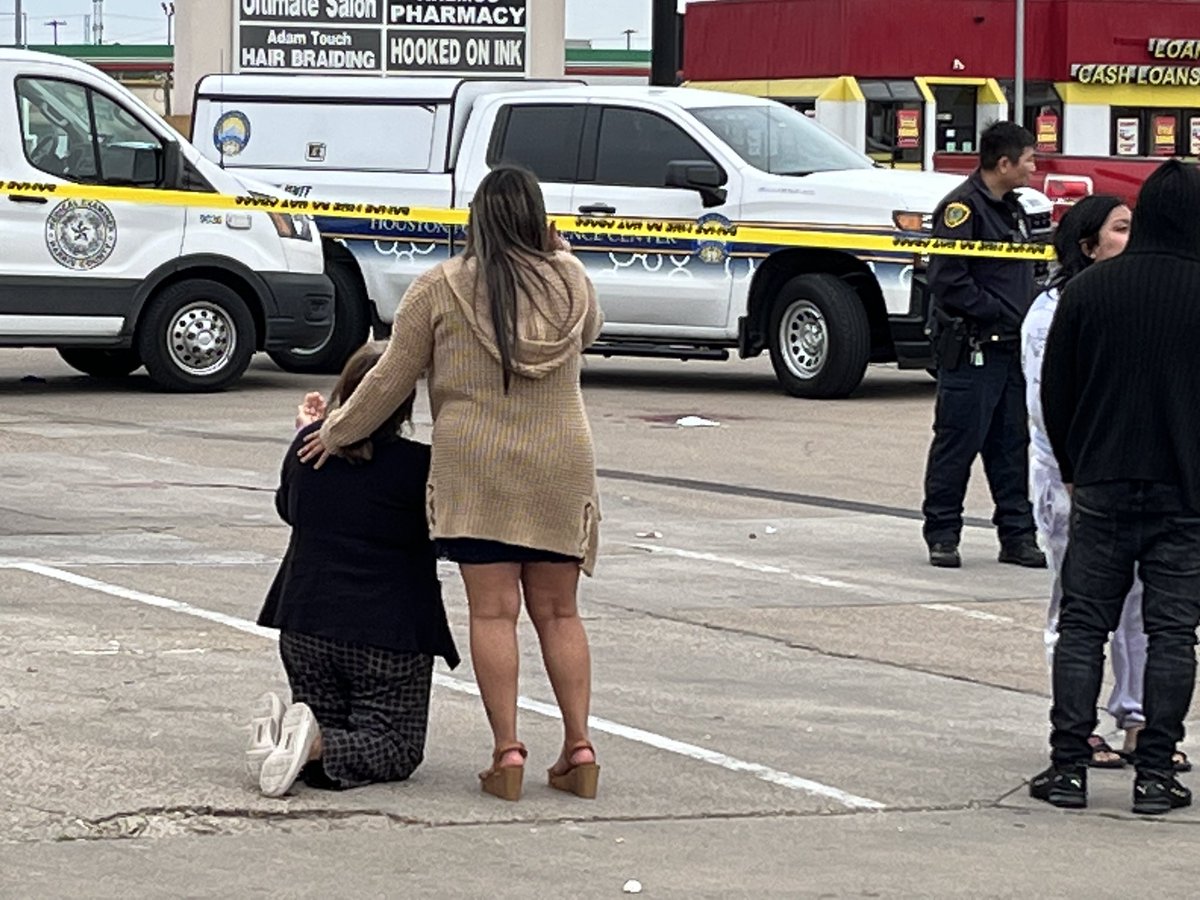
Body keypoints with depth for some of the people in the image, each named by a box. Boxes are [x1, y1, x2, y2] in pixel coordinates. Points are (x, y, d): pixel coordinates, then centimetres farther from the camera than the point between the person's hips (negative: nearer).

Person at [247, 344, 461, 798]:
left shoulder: (311, 445, 0)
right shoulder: (419, 465, -13)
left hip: (305, 625, 4)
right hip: (389, 633, -4)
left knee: (327, 725, 18)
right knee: (397, 747, 5)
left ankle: (280, 729, -16)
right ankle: (316, 745, -25)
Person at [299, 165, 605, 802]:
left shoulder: (441, 289, -5)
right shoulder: (571, 282, 3)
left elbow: (392, 378, -1)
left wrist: (337, 432, 13)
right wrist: (555, 250, 26)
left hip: (475, 471, -3)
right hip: (560, 470, 3)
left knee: (493, 611, -1)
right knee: (557, 611, 10)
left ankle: (507, 750, -5)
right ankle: (578, 748, 7)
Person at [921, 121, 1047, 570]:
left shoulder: (1012, 209, 17)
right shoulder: (962, 208, -13)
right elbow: (949, 282, -18)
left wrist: (1027, 319, 9)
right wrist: (1001, 314, -17)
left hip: (1010, 348, 9)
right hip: (970, 349, -9)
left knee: (1011, 445, 10)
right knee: (957, 444, -3)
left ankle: (1017, 534, 14)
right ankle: (942, 535, 4)